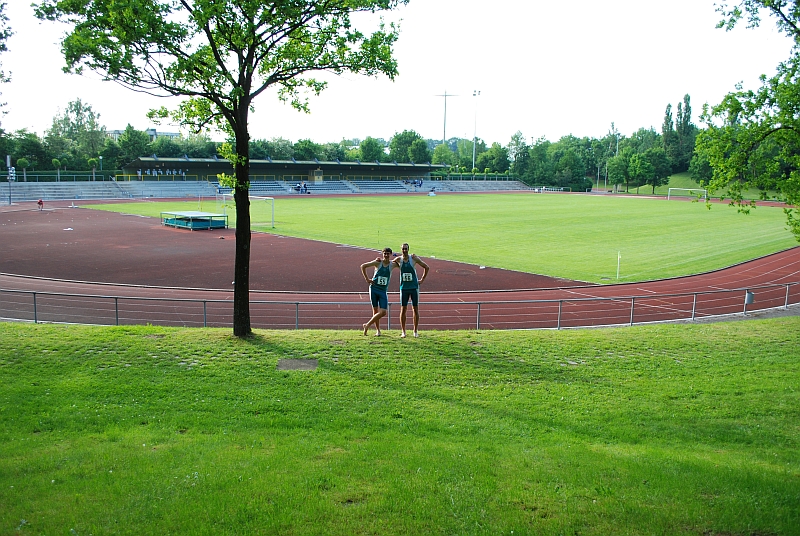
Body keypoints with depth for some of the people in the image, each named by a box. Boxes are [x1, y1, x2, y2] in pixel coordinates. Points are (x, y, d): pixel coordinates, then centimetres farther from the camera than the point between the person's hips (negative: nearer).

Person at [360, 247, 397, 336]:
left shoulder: (392, 265, 1)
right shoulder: (377, 263, -4)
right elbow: (363, 266, 2)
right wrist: (367, 279, -2)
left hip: (383, 291, 2)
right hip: (374, 289, -2)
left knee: (383, 312, -7)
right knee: (375, 310, 4)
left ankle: (367, 325, 8)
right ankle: (377, 330, 17)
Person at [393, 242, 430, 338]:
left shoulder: (413, 258, -5)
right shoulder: (398, 259, 0)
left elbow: (426, 267, 0)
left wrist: (422, 279, 0)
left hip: (414, 287, -1)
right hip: (404, 288, 1)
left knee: (415, 309, 4)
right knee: (403, 309, 0)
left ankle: (415, 331, 14)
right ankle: (403, 331, 8)